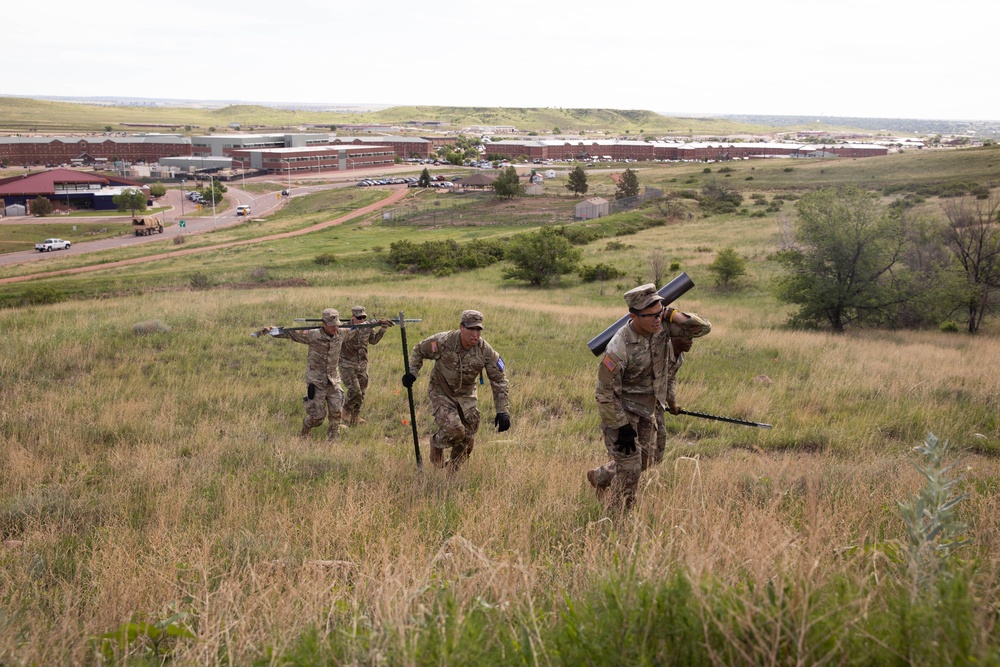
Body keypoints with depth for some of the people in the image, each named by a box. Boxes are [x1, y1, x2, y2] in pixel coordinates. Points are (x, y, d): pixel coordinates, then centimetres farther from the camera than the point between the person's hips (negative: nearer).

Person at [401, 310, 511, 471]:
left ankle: (452, 468, 36)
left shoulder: (485, 351, -19)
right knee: (454, 430, -24)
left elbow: (499, 380, -11)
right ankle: (437, 443, 12)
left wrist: (503, 412, -16)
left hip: (466, 395, 3)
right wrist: (412, 372, -18)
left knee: (467, 439, 5)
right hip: (441, 392, -3)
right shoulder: (443, 341, -24)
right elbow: (419, 350, -5)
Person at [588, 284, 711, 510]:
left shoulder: (663, 326, -12)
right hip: (623, 410, -7)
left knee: (649, 457, 23)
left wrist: (671, 314, -21)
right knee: (630, 467, -4)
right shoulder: (619, 348, -31)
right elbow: (605, 394, -23)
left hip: (650, 408, 7)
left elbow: (703, 328, -8)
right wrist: (622, 427, -20)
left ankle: (600, 478, 46)